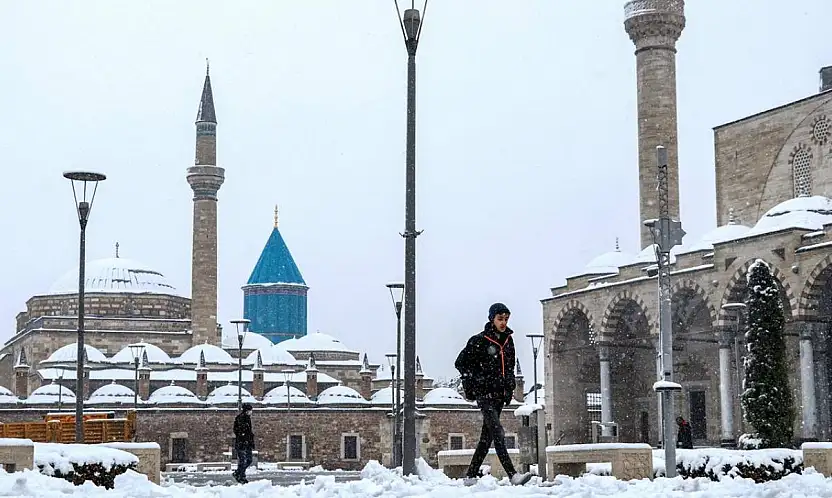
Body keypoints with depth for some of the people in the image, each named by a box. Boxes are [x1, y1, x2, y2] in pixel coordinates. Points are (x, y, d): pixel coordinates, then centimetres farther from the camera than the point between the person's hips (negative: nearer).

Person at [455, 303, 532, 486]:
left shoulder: (508, 340, 12)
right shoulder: (479, 341, -7)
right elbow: (461, 363, -2)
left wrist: (510, 388, 13)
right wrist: (477, 381, -7)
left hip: (500, 395, 7)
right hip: (484, 395, -7)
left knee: (487, 435, 10)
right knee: (498, 433, -16)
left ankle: (472, 474, 20)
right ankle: (513, 475, -26)